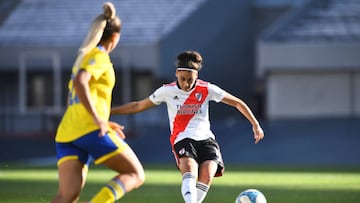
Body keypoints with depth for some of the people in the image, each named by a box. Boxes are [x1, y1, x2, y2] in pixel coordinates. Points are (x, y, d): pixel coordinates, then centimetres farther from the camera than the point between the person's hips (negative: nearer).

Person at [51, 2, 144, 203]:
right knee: (135, 174, 3)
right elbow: (79, 82, -20)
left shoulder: (84, 56, 26)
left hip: (66, 133, 8)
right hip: (90, 129, -8)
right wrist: (97, 119, -20)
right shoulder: (99, 56, -1)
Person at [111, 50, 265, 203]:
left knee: (206, 176, -24)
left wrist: (255, 124, 6)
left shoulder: (206, 89, 2)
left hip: (205, 138, 2)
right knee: (190, 172, -32)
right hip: (182, 139, -2)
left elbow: (237, 103, 10)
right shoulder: (167, 91, 3)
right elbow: (138, 106, 12)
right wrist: (108, 112, 9)